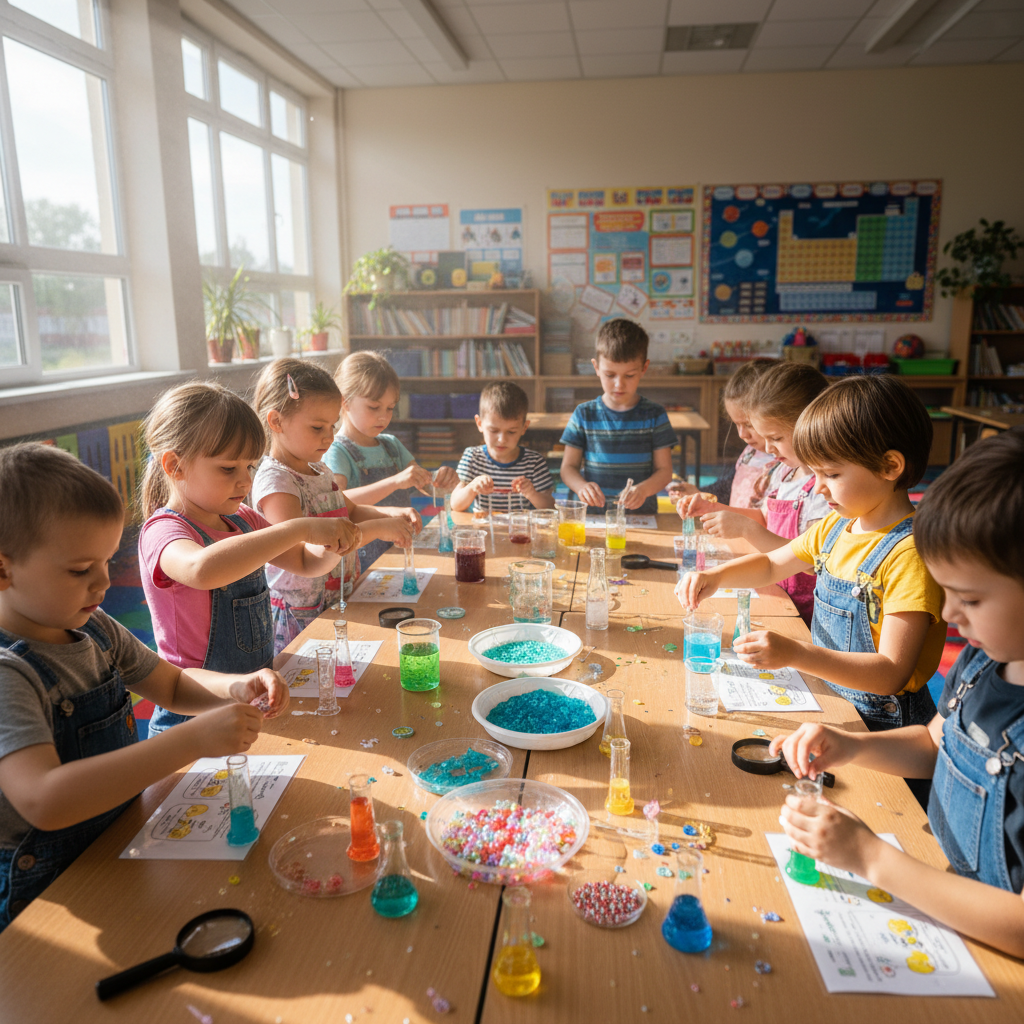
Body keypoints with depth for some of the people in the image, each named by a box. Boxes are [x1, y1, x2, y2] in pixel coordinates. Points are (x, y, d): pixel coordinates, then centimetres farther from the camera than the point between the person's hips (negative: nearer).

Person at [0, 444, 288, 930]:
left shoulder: (93, 627, 1)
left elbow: (174, 685, 15)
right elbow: (44, 801, -36)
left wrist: (237, 688, -7)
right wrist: (194, 739, -40)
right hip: (41, 902, -7)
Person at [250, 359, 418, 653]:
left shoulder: (320, 471, 9)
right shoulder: (274, 481, -17)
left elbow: (351, 512, 24)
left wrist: (393, 518, 3)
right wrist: (376, 529, -30)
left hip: (340, 604, 7)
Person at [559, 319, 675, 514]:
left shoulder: (654, 415, 5)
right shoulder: (584, 414, 6)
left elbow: (664, 470, 4)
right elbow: (568, 467, 7)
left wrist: (644, 489, -18)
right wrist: (581, 486, -16)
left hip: (642, 512, 0)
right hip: (592, 514, 0)